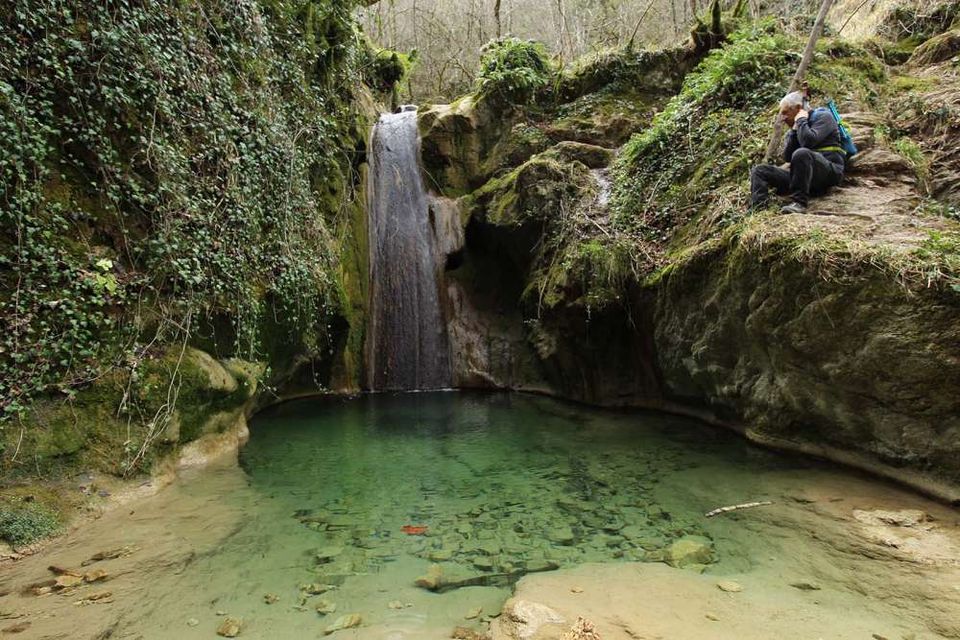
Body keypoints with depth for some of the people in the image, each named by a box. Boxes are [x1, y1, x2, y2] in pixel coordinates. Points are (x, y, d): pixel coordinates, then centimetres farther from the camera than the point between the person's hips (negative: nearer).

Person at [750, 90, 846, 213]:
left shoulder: (823, 117, 3)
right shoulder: (793, 130, 21)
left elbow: (808, 141, -18)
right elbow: (787, 157, 5)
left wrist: (801, 120, -4)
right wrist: (793, 131, 0)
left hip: (830, 172, -6)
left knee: (802, 153, -37)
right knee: (759, 171, -4)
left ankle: (799, 203, -36)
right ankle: (757, 209, -28)